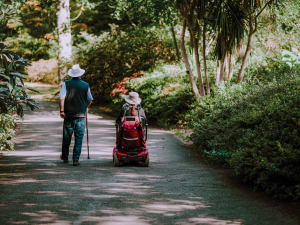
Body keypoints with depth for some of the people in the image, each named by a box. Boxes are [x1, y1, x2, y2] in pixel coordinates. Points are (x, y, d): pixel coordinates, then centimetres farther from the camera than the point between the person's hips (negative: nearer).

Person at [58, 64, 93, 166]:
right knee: (79, 138, 4)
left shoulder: (66, 84, -3)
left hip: (68, 115, 1)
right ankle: (76, 159, -1)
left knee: (67, 137, 14)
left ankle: (65, 157, 29)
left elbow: (61, 98, -12)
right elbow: (90, 100, 7)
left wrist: (62, 110, -8)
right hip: (81, 115, -1)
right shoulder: (86, 85, -2)